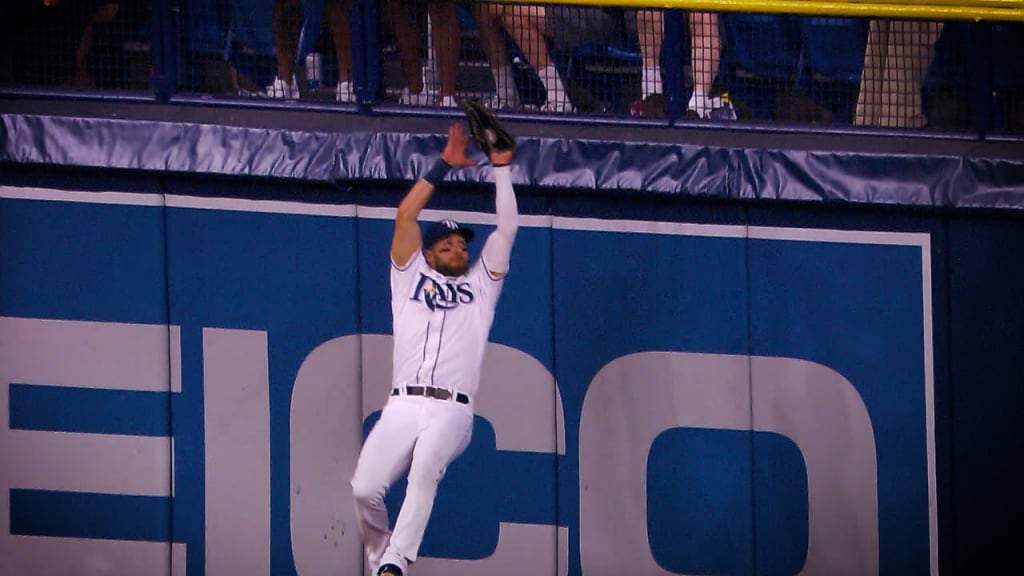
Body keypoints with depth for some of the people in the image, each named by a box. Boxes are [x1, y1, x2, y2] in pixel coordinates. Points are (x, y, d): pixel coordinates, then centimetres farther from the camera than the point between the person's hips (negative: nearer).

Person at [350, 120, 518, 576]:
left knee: (426, 467, -32)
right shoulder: (411, 278, 23)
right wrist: (444, 166, 13)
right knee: (364, 490, -17)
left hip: (453, 410, -1)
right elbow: (406, 215, 14)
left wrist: (501, 168, 17)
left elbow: (507, 228, 19)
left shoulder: (480, 285, 24)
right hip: (403, 405, 1)